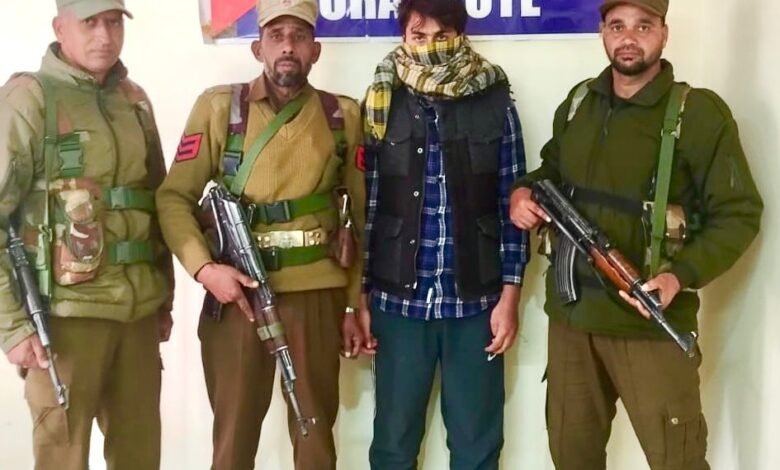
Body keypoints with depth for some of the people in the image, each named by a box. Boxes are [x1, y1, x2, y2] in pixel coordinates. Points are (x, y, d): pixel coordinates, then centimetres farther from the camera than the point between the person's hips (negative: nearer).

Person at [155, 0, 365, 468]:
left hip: (318, 296, 1)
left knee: (315, 431, 12)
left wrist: (356, 305, 5)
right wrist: (203, 267, -14)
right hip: (236, 293, -1)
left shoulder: (344, 115, 5)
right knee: (234, 432, 10)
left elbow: (361, 216, 7)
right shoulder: (219, 107, 1)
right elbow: (174, 197, 1)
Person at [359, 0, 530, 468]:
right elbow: (364, 206, 3)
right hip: (399, 300, 1)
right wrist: (361, 298, 2)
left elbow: (512, 205, 1)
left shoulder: (495, 102, 0)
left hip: (475, 301, 0)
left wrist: (510, 295, -3)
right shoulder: (381, 104, 2)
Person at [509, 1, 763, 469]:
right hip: (570, 312, 5)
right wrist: (524, 190, 2)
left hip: (650, 321, -5)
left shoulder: (700, 112, -10)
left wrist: (681, 276, -25)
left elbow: (738, 213, -10)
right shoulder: (577, 103, 8)